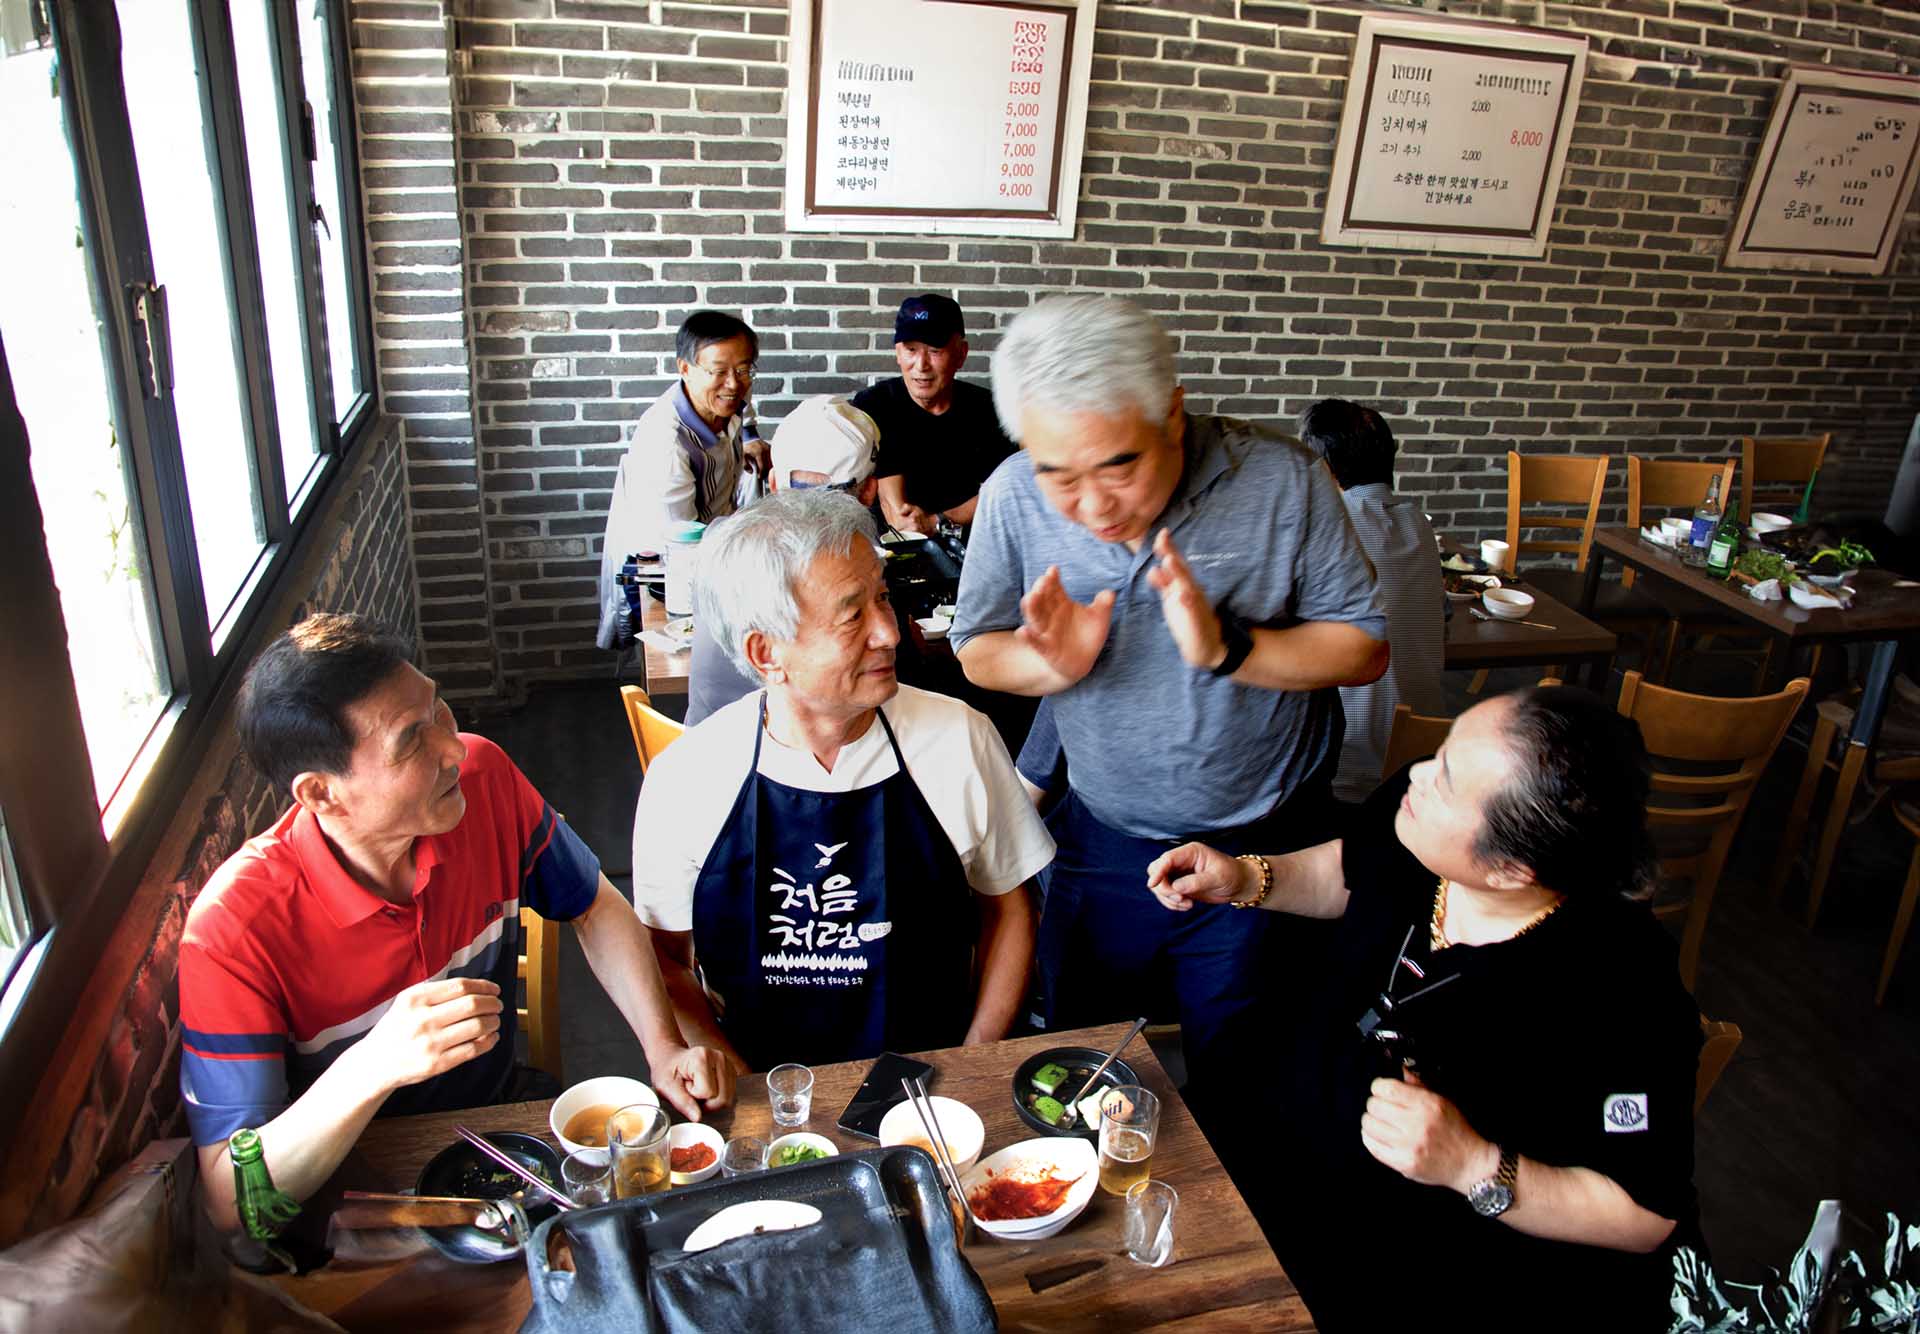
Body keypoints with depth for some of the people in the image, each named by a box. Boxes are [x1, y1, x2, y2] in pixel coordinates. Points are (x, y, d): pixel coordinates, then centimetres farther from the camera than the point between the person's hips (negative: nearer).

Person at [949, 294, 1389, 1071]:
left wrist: (1228, 648, -27)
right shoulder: (1014, 497, -13)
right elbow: (977, 653, -2)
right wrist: (1052, 664, -24)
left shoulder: (1280, 481, -17)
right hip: (1101, 841, 2)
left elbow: (1365, 650, -12)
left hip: (1263, 848, -1)